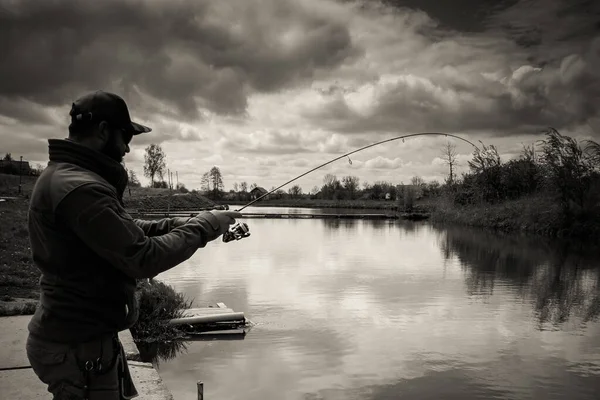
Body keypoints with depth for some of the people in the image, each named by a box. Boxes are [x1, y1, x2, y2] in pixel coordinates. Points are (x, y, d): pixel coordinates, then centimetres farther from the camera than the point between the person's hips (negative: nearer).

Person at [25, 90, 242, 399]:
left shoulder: (63, 176, 10)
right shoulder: (79, 187, -25)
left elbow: (129, 232, 11)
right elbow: (144, 258, -27)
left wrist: (188, 222, 2)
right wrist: (203, 226, -15)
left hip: (77, 335, 10)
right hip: (78, 346, -10)